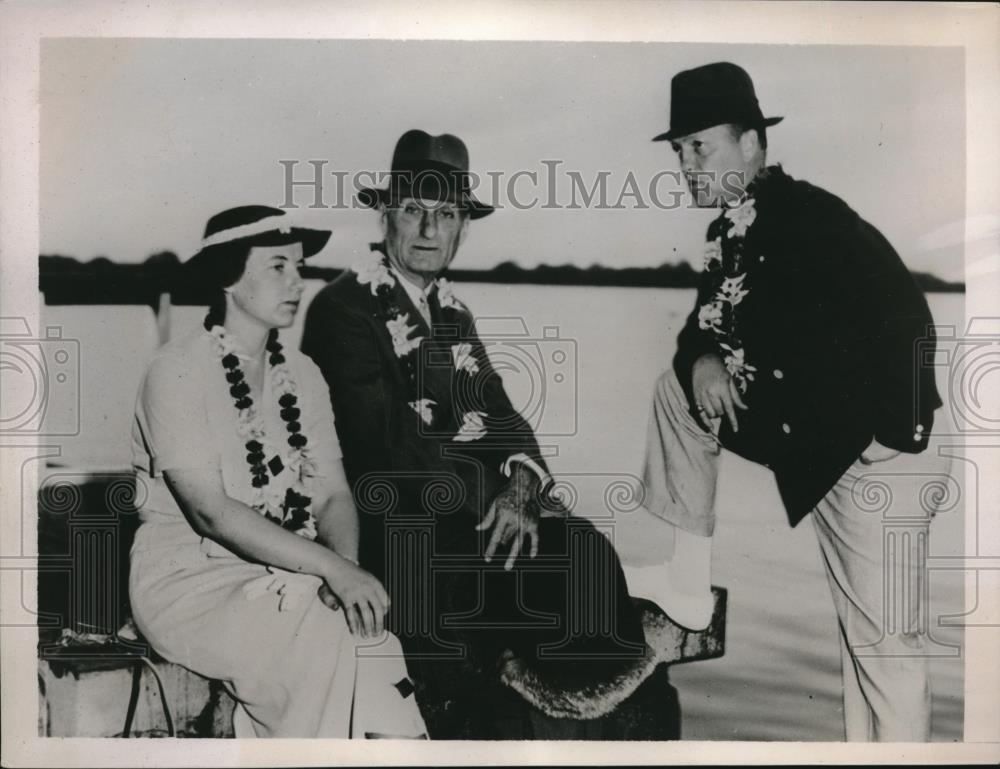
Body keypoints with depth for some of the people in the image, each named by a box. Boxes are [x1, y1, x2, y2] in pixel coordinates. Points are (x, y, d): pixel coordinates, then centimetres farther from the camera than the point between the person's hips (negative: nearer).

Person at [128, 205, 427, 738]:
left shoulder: (302, 375, 9)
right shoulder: (177, 371, -10)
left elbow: (334, 494, 4)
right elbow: (210, 511, -20)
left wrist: (346, 567, -18)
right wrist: (332, 567, -26)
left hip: (288, 575, 5)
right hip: (190, 577, -5)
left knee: (363, 622, -23)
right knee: (333, 645, -27)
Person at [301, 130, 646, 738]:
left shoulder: (454, 312, 19)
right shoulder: (344, 308, -6)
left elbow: (503, 416, 10)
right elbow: (389, 443, -15)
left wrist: (518, 489, -10)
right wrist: (492, 494, -14)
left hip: (482, 504, 7)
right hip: (396, 517, -6)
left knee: (586, 553, -16)